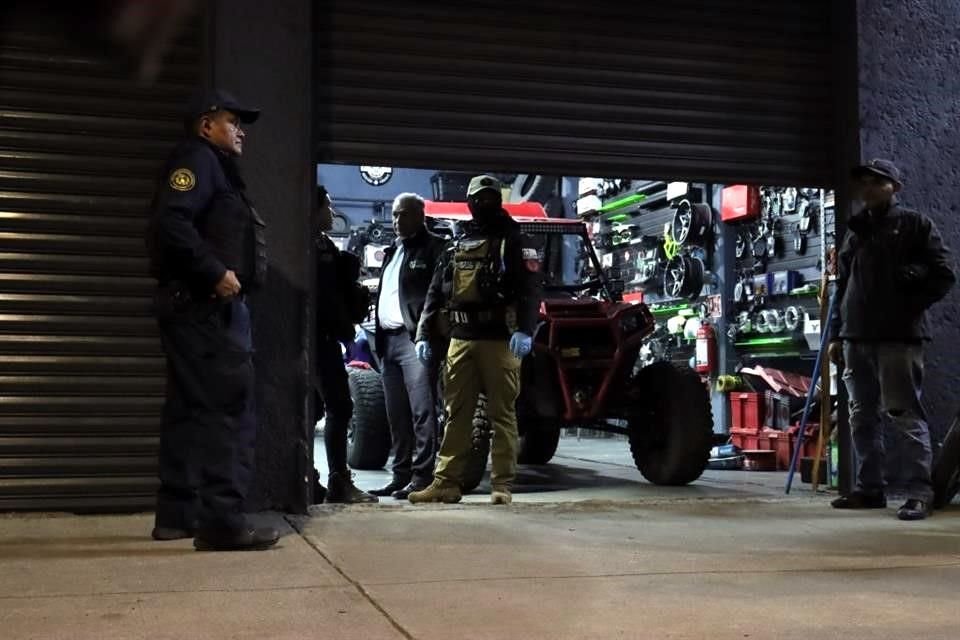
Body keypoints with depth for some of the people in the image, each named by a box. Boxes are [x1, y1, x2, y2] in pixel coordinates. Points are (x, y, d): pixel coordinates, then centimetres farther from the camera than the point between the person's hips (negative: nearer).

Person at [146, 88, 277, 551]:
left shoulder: (216, 168, 26)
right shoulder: (196, 159, -5)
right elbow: (171, 223, -21)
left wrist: (224, 278, 8)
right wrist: (216, 273, -21)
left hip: (210, 306, 11)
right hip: (205, 305, -11)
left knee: (192, 408, 11)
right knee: (229, 408, -14)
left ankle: (178, 513, 17)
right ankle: (221, 521, -16)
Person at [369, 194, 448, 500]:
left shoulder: (433, 247, -1)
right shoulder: (392, 252, 24)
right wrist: (380, 338, 15)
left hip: (415, 339, -8)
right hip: (389, 340, 8)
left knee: (422, 411, -8)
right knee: (397, 416, 10)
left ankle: (422, 477, -7)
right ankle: (401, 476, 16)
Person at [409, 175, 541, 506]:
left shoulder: (514, 242, 3)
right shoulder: (457, 247, 19)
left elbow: (530, 289, -10)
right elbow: (436, 293, 20)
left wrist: (524, 329, -24)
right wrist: (424, 334, 11)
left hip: (500, 341, -5)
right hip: (461, 340, 5)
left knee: (502, 414, -1)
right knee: (456, 414, 6)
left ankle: (502, 485, 2)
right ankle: (446, 482, 9)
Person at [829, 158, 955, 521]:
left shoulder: (915, 225, 4)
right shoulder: (855, 233, 21)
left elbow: (942, 276, -1)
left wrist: (908, 307, -9)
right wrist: (837, 335, 16)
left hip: (898, 336, -6)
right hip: (856, 337, 6)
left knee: (903, 413, -9)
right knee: (862, 416, 9)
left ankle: (917, 492, -7)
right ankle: (869, 488, 16)